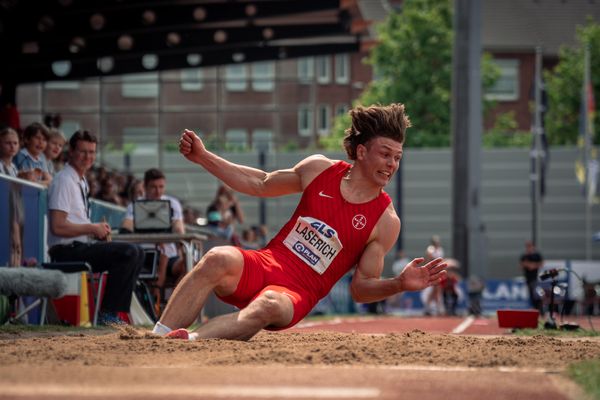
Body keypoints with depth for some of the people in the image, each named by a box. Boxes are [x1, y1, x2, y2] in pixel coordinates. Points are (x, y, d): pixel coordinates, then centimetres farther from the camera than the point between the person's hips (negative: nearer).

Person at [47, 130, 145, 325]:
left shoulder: (81, 181, 18)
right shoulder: (64, 181, -12)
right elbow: (58, 227, -21)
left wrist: (99, 229, 6)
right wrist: (93, 229, -12)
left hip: (80, 246, 10)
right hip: (66, 251, -10)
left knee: (137, 252, 7)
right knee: (129, 252, -21)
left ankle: (115, 310, 2)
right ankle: (107, 314, -16)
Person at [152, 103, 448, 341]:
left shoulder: (386, 222, 0)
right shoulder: (319, 169, 6)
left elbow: (361, 288, 3)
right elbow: (261, 184, 20)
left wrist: (401, 284, -18)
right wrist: (203, 157, 16)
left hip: (299, 293, -2)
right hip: (265, 264, 2)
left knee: (269, 305, -40)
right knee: (219, 259, -33)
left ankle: (189, 341, -53)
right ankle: (157, 337, -35)